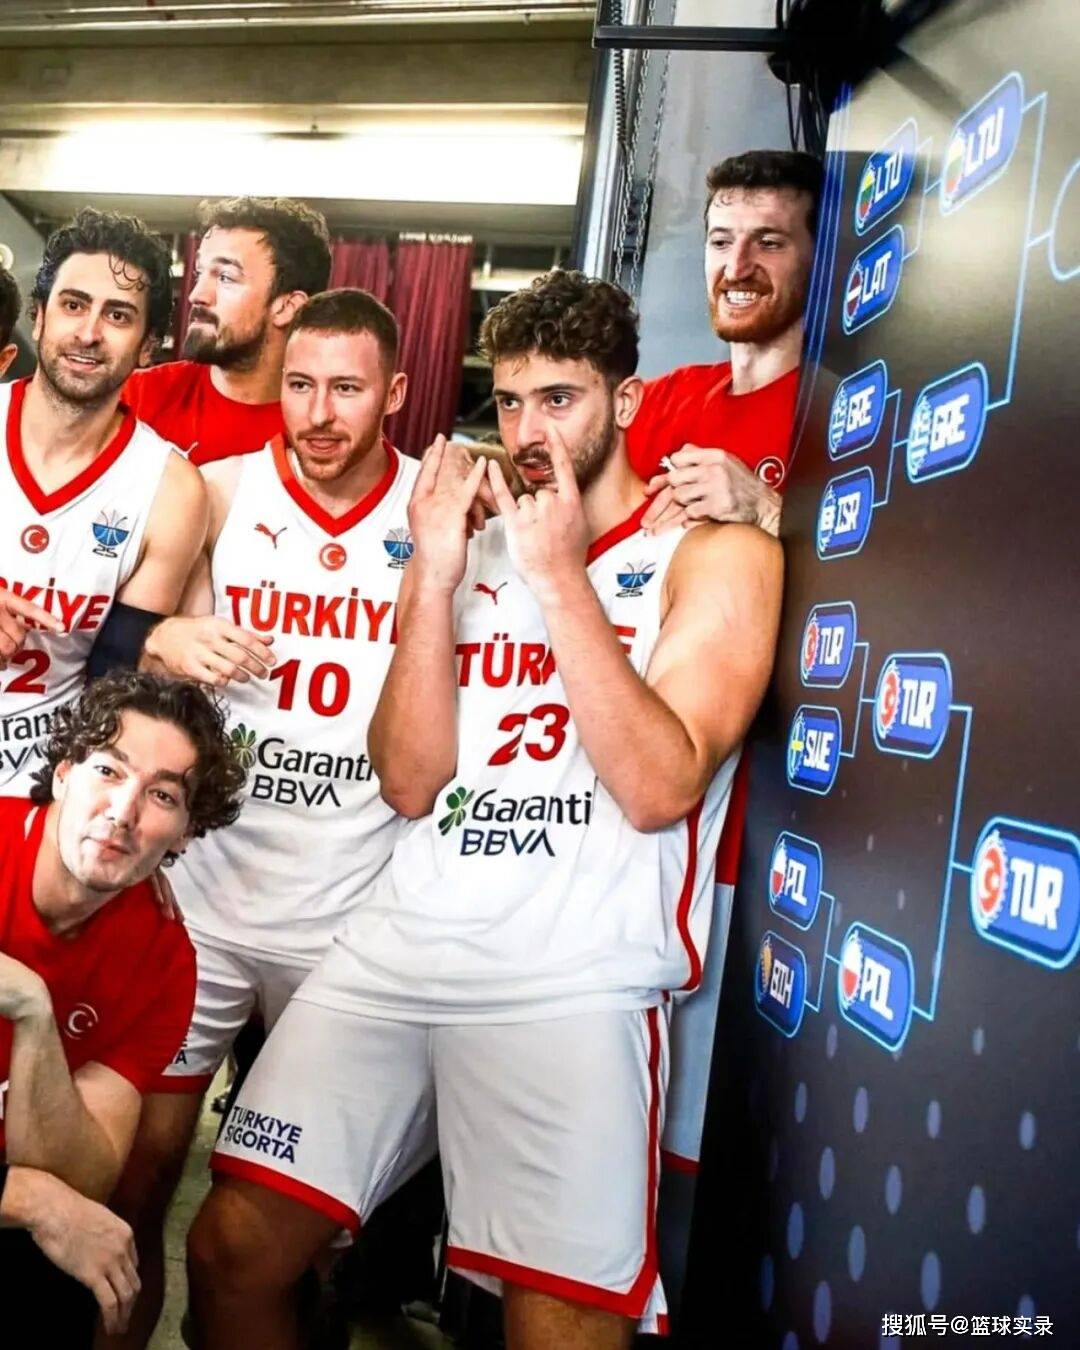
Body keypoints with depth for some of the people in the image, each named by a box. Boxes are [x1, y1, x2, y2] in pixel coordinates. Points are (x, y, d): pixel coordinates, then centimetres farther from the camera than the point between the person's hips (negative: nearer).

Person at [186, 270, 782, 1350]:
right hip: (400, 940, 4)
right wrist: (434, 575, -5)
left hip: (576, 982, -4)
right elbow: (410, 783, 4)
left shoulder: (716, 552, 3)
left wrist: (561, 576, -12)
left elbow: (660, 788, -12)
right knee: (231, 1249, 4)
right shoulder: (478, 541, 15)